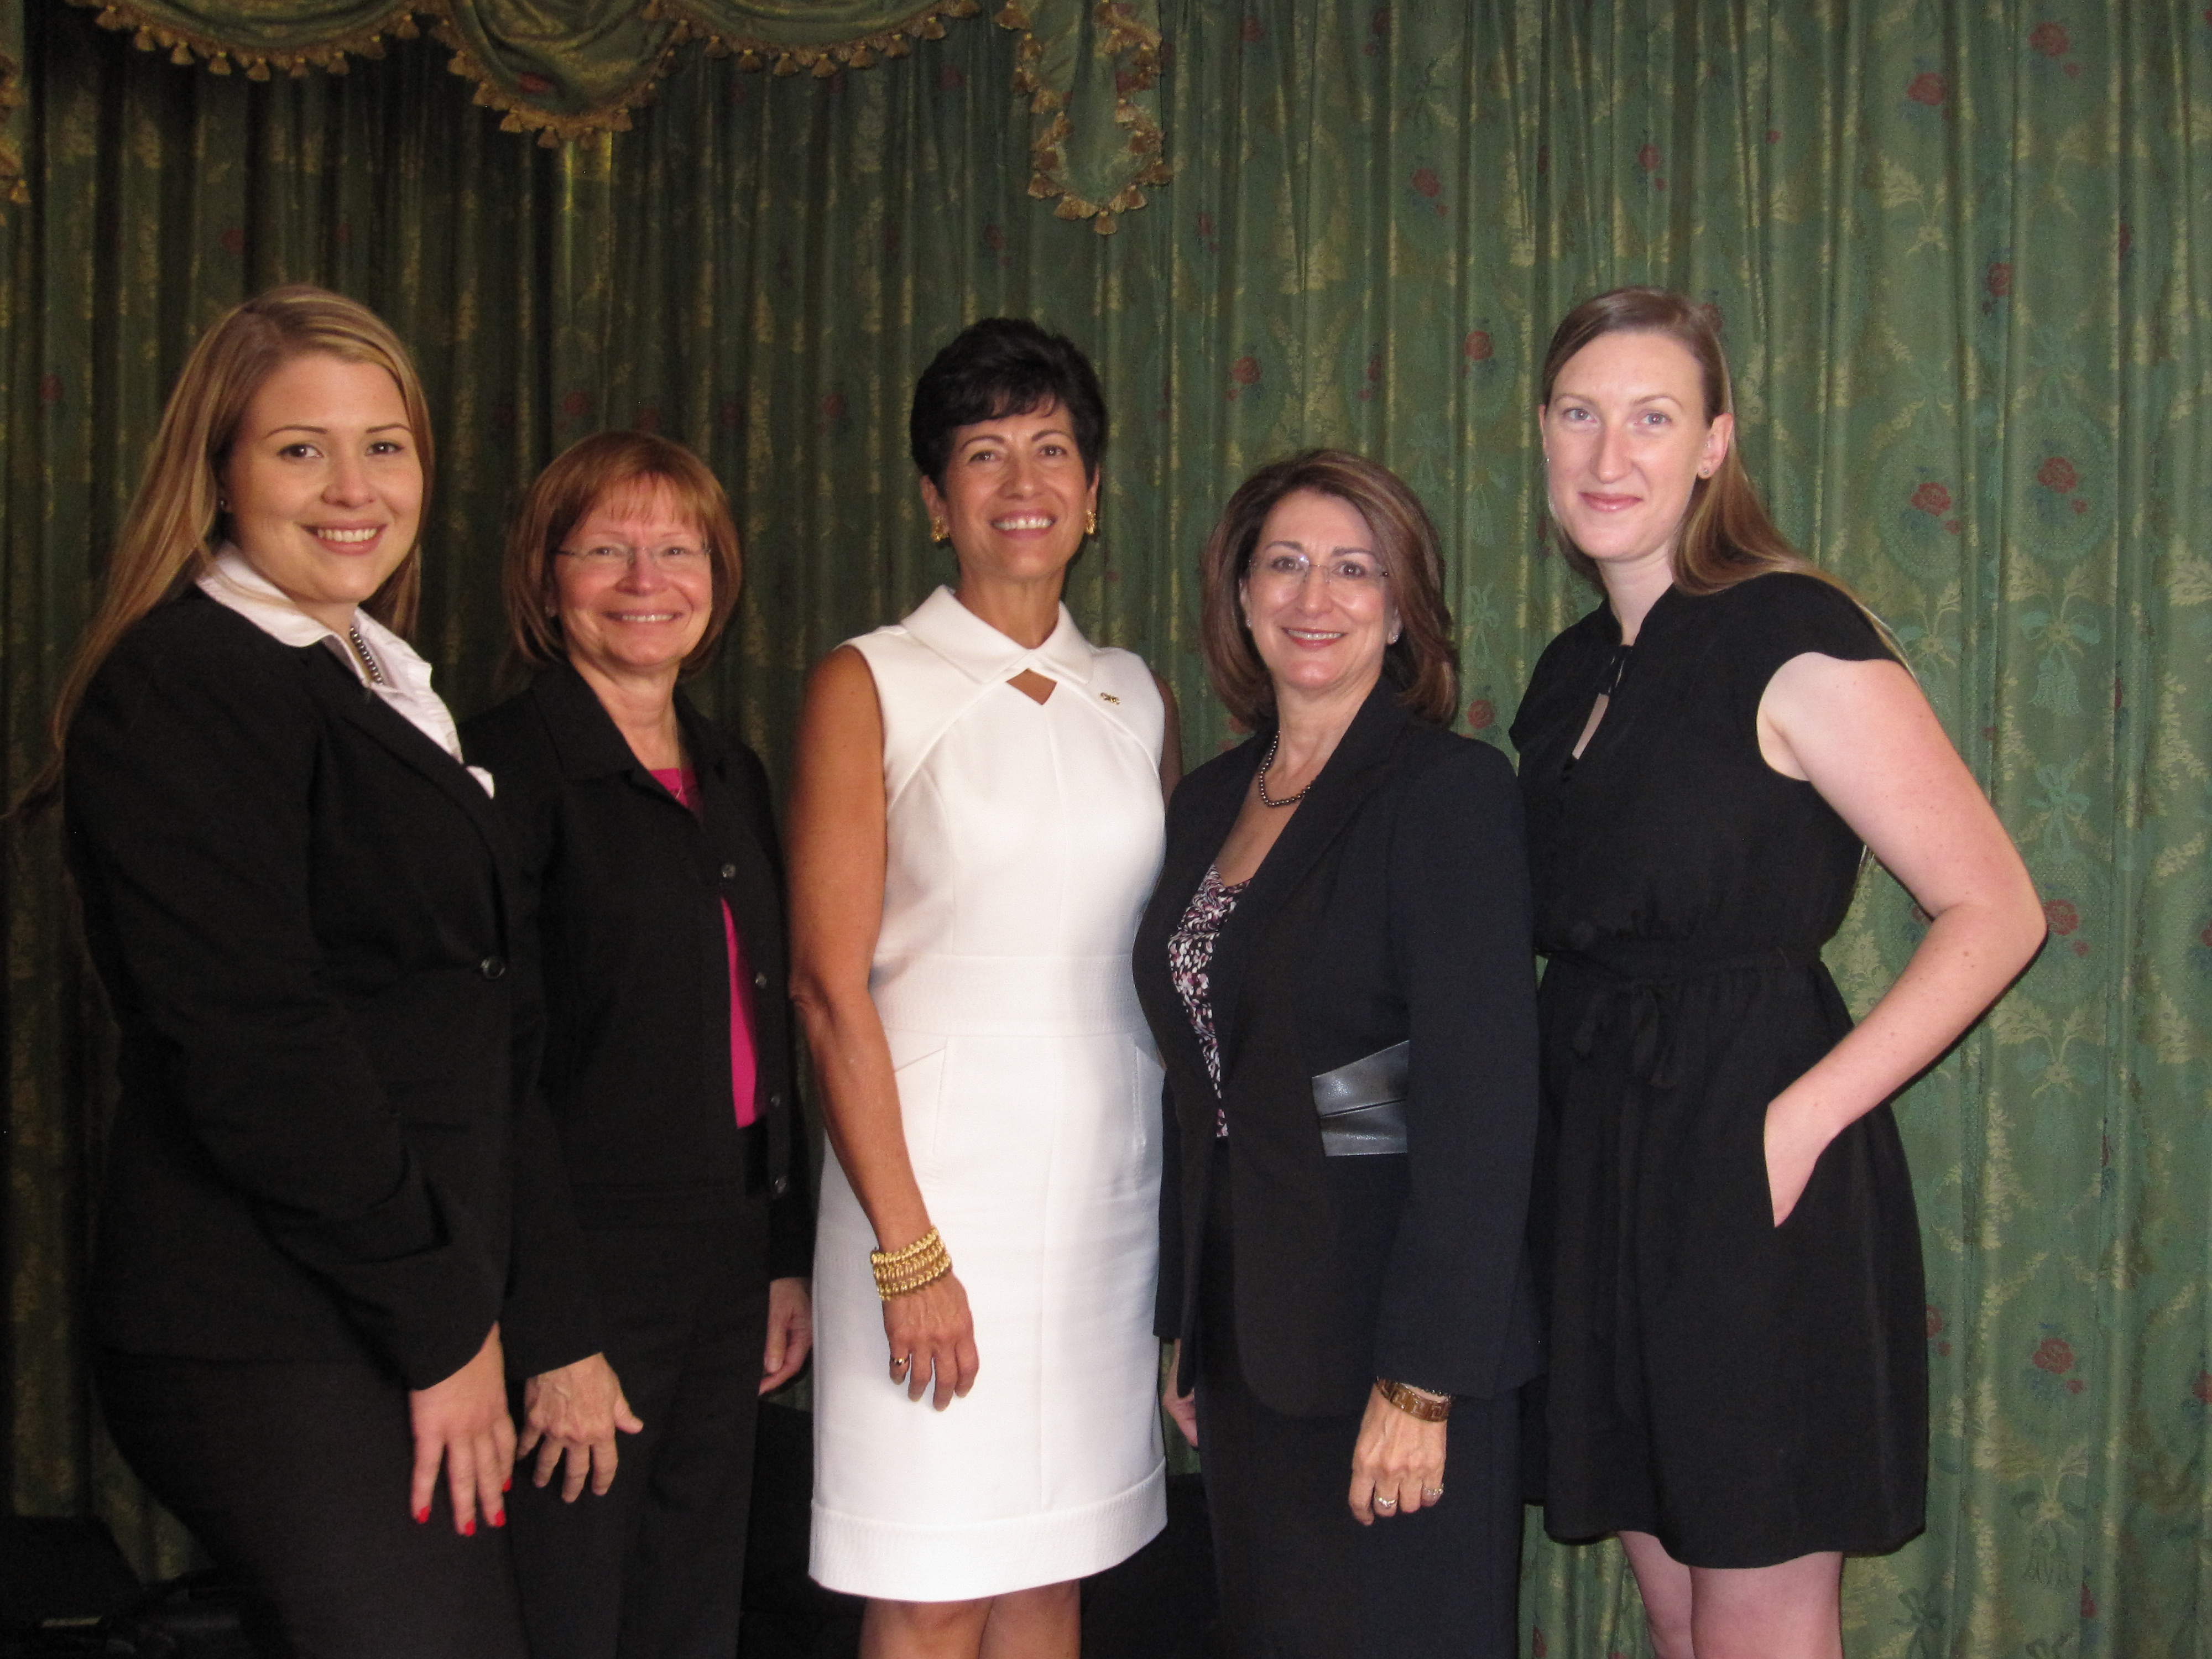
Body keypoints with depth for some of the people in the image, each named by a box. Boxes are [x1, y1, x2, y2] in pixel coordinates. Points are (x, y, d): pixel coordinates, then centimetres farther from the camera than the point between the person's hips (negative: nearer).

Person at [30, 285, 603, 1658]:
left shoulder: (379, 687, 18)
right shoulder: (180, 684, -10)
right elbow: (252, 1050, -17)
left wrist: (538, 1323, 11)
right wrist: (442, 1321, -13)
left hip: (418, 1319, 8)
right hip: (273, 1348, -8)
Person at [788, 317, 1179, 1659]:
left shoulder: (1138, 698, 11)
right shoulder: (869, 685, -2)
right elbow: (830, 983, -8)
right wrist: (906, 1249, -13)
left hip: (1110, 1170, 4)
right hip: (935, 1158, -4)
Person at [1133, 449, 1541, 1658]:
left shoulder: (1453, 789, -12)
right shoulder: (1210, 801, 9)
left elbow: (1480, 1104, -17)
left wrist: (1421, 1385, -19)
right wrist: (1185, 1328, 13)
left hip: (1385, 1327, -6)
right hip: (1248, 1331, 7)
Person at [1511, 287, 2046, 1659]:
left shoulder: (1795, 642, -11)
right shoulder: (1571, 672, 12)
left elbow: (1997, 912, -14)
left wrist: (1802, 1119, -19)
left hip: (1749, 1170, -7)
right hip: (1605, 1162, 7)